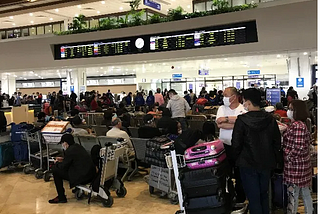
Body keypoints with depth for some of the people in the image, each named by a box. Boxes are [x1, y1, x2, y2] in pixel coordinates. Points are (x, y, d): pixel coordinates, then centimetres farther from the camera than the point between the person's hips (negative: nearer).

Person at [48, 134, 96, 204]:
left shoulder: (69, 151, -15)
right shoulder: (78, 146, 11)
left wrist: (57, 163, 14)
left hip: (83, 177, -10)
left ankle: (61, 198, 5)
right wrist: (63, 160, 28)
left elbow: (63, 166, -5)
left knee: (55, 170, -2)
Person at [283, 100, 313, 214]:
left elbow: (298, 147, -24)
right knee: (305, 192, 18)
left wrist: (288, 158, -14)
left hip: (295, 166, -10)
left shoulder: (297, 126, -21)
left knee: (293, 194, 0)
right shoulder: (298, 124, 11)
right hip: (302, 164, 10)